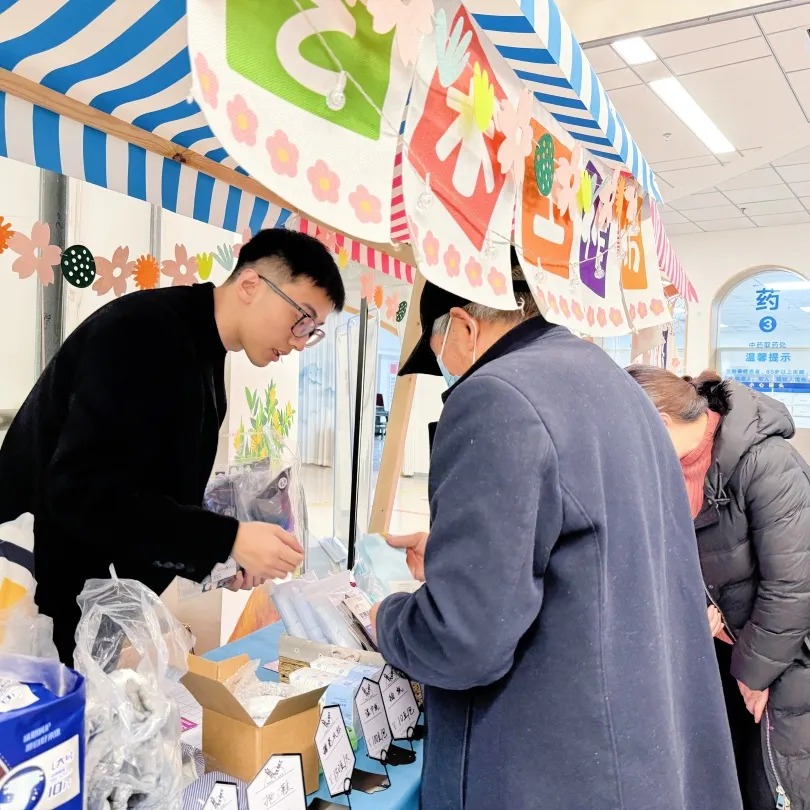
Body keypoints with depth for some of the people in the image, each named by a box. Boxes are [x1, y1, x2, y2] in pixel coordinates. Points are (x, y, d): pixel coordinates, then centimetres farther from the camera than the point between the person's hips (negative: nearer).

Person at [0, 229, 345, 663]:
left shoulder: (205, 357, 6)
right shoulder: (143, 331, -23)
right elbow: (85, 493, -30)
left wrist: (218, 557, -1)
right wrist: (229, 539, -28)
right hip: (51, 594, -8)